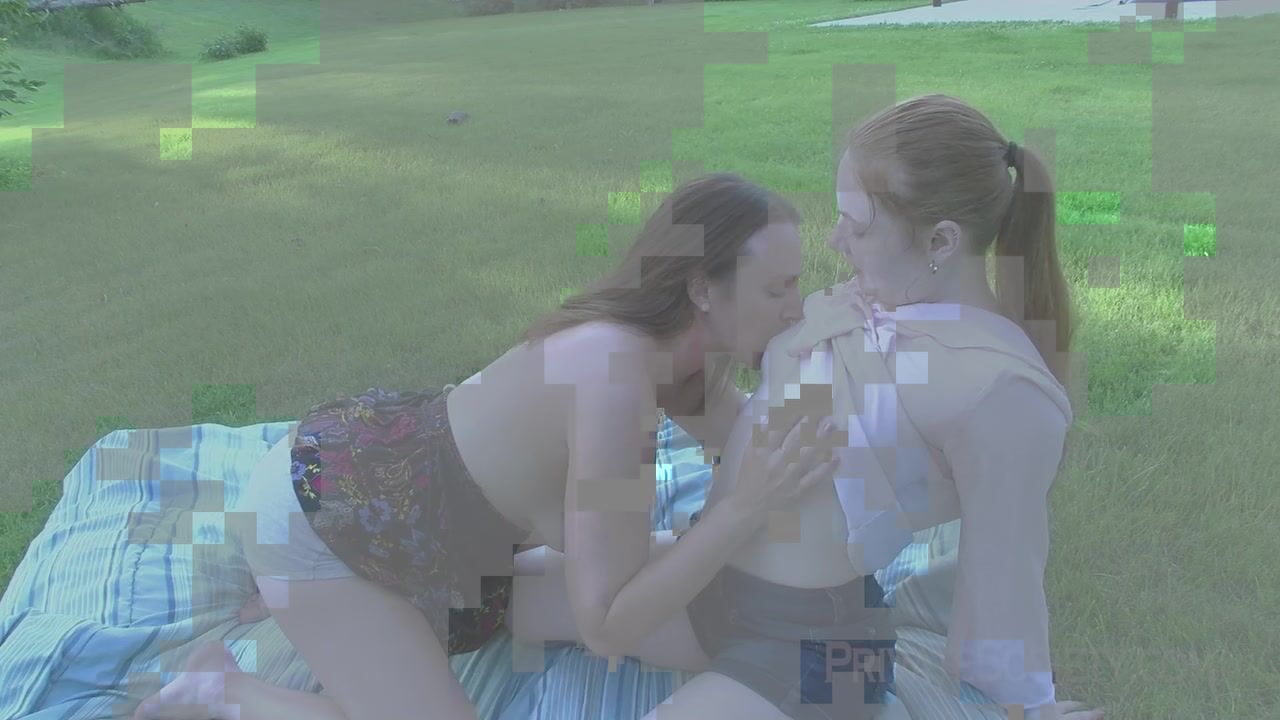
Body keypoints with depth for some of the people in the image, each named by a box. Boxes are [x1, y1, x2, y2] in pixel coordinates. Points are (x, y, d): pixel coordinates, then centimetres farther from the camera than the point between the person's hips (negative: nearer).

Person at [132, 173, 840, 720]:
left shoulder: (676, 340, -10)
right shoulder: (613, 376, -36)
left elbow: (757, 444, 6)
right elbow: (607, 628, -32)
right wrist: (744, 509, -38)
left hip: (390, 463, 8)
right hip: (310, 506, -8)